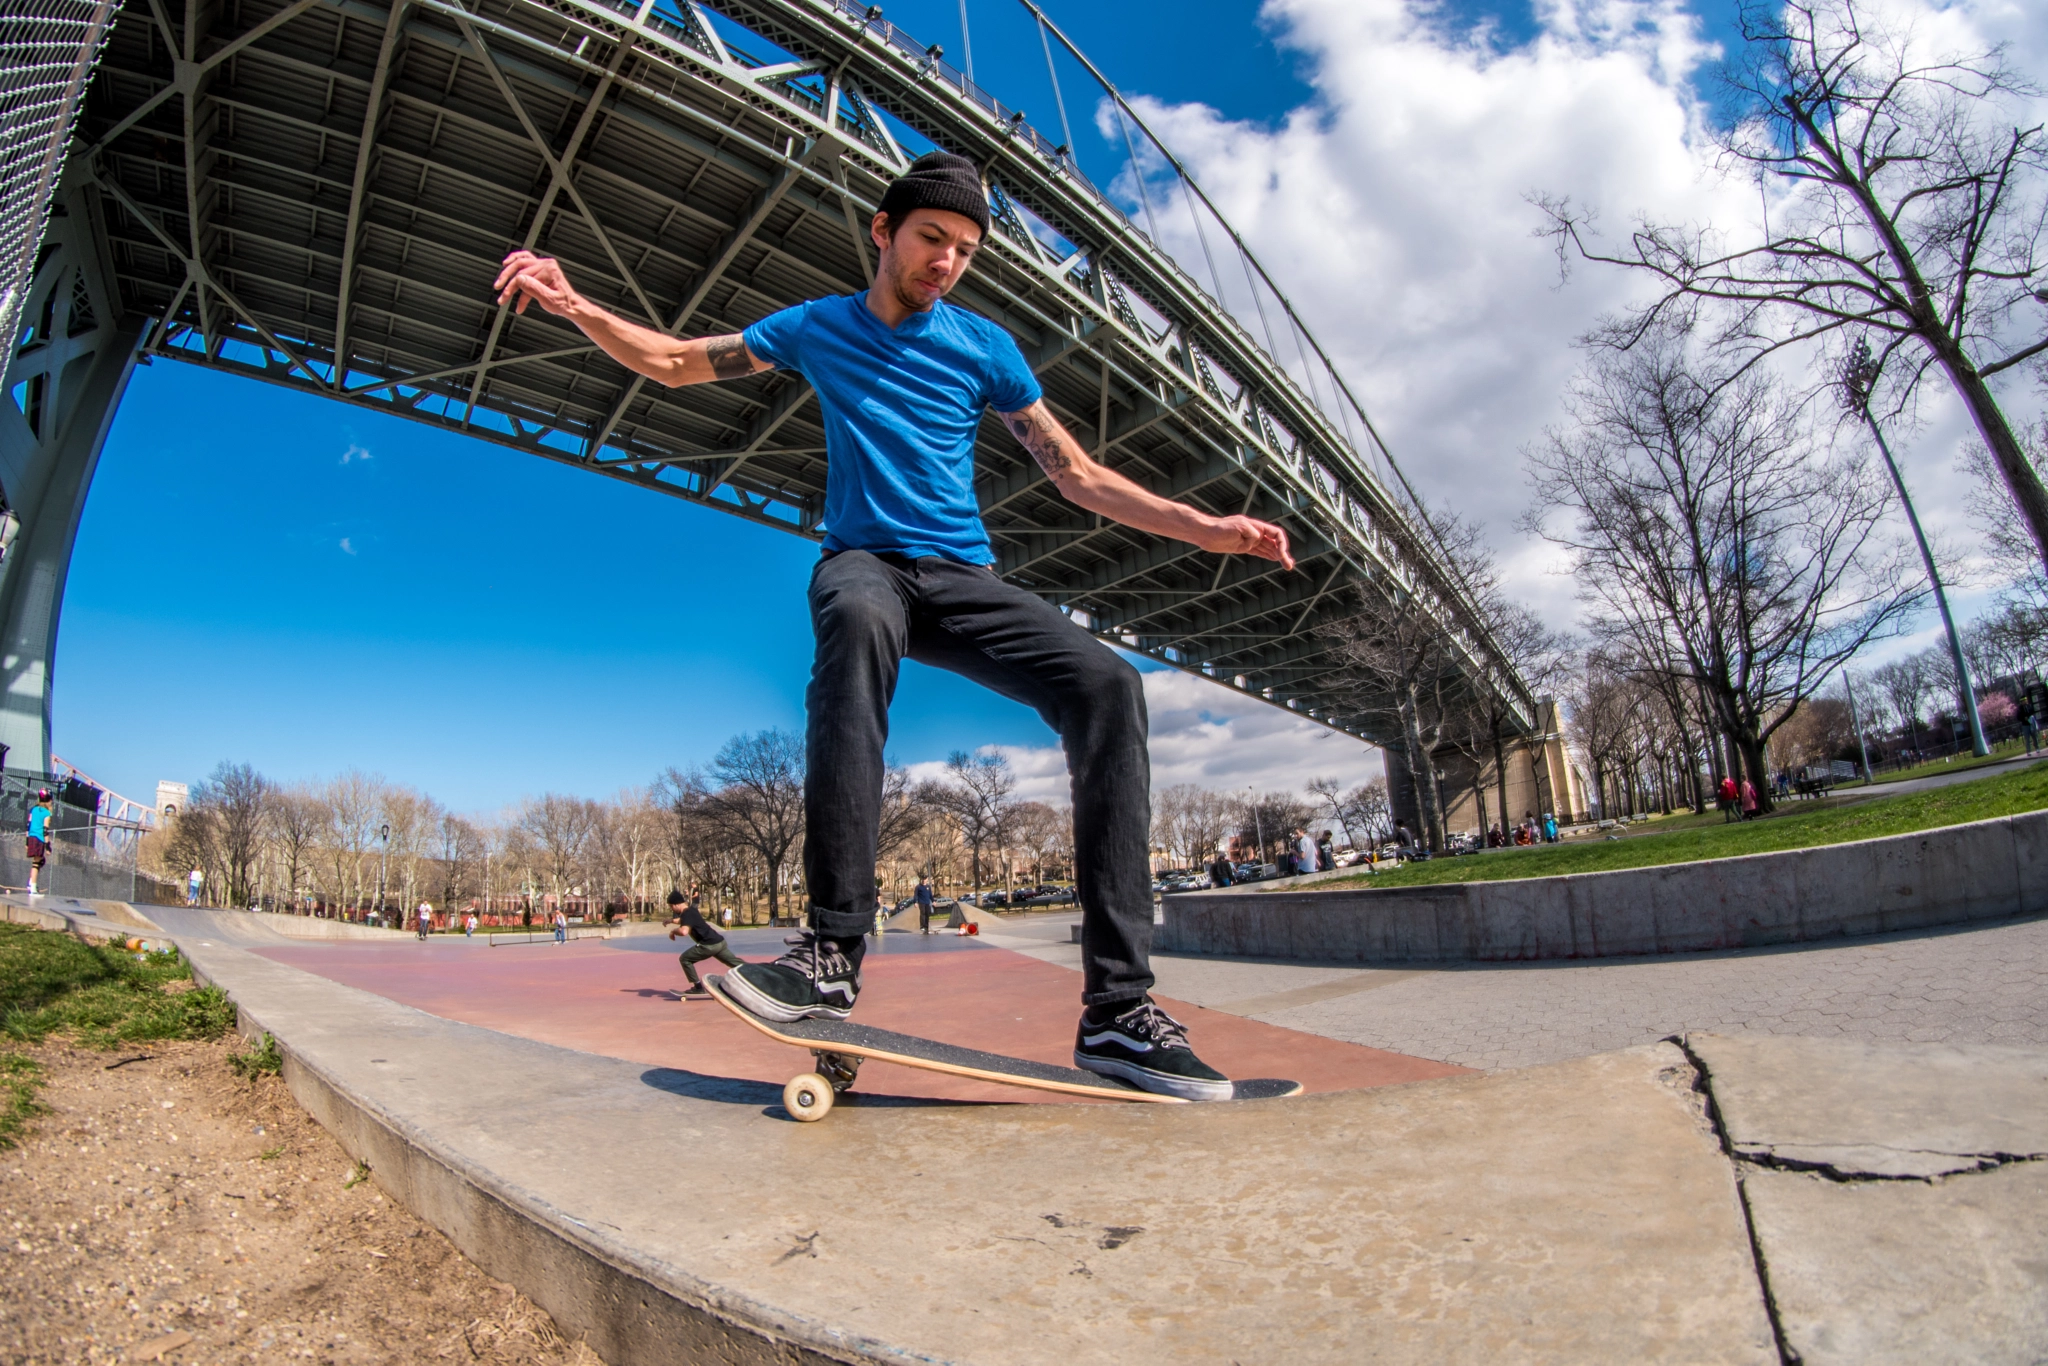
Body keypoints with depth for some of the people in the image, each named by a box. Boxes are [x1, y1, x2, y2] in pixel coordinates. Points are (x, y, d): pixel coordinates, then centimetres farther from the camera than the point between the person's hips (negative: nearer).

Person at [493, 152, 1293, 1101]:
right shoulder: (817, 327, 13)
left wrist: (1200, 526, -1)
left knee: (1106, 683, -26)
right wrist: (574, 305, 3)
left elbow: (1076, 475, 9)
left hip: (965, 579, 2)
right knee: (857, 620, -41)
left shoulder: (984, 346, 11)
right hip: (863, 563, -1)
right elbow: (673, 361, 20)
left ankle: (1117, 1008, -27)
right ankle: (833, 951, -40)